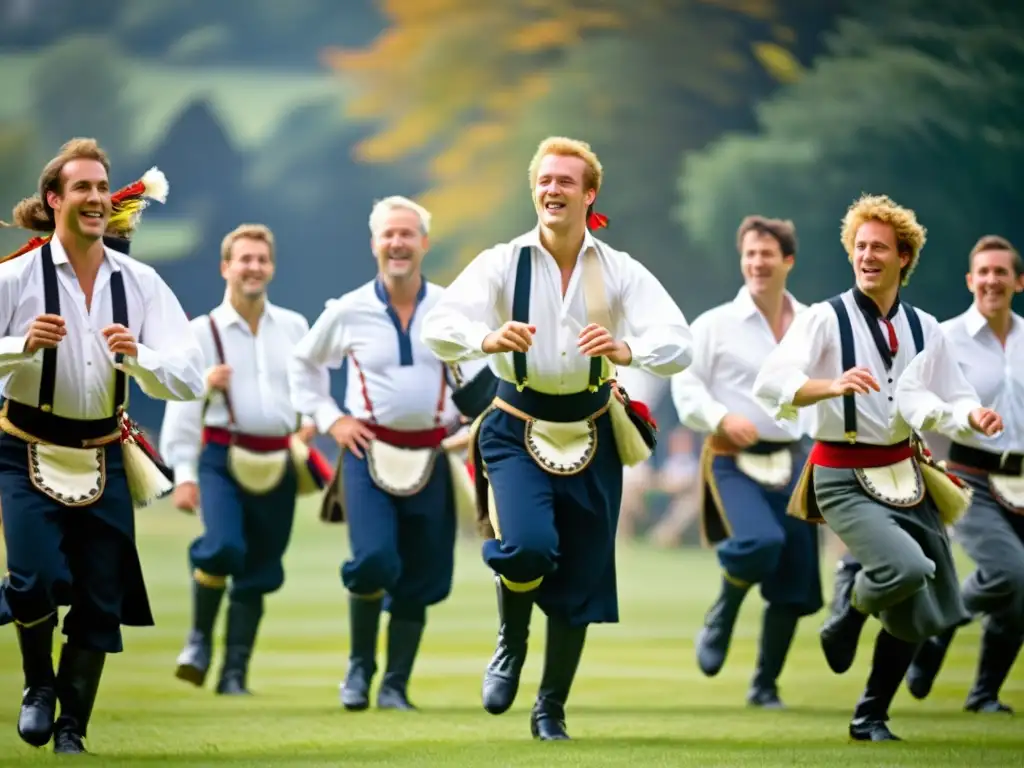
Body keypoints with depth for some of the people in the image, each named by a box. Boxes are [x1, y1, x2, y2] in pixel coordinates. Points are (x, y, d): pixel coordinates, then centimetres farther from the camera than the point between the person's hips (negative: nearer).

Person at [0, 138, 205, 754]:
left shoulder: (139, 282, -3)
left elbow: (191, 379, -8)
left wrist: (137, 355, -25)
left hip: (104, 458, 3)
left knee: (101, 604, 6)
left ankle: (71, 732, 24)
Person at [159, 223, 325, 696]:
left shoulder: (295, 328, 9)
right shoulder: (203, 332, 0)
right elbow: (182, 408, -2)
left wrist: (310, 422, 0)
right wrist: (183, 474, -8)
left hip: (279, 464, 3)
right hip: (223, 457, -3)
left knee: (259, 572, 5)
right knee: (222, 547, -24)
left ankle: (235, 671, 14)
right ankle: (199, 639, -1)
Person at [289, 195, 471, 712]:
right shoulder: (348, 312, 0)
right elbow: (303, 363, 15)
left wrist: (467, 418, 5)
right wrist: (328, 418, 5)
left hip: (431, 457, 2)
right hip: (369, 452, -2)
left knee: (420, 580, 3)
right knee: (373, 563, -19)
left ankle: (396, 686, 16)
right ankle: (359, 669, 3)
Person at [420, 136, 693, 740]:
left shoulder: (621, 271, -6)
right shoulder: (503, 263, -9)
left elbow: (679, 345, -17)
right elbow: (438, 327, -21)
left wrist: (626, 349, -39)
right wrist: (488, 339, -42)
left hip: (591, 436, 2)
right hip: (518, 430, -2)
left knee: (580, 582, 8)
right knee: (528, 548, -26)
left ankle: (552, 710, 29)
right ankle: (511, 644, 8)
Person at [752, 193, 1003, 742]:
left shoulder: (922, 328, 7)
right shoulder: (825, 319, -9)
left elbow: (950, 401, 12)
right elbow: (770, 384, -21)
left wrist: (975, 418, -12)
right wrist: (834, 386, -38)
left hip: (905, 475, 6)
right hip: (846, 479, -6)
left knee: (918, 615, 9)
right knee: (905, 567, -31)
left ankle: (871, 718, 27)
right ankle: (847, 618, 2)